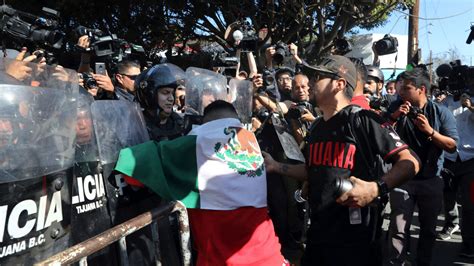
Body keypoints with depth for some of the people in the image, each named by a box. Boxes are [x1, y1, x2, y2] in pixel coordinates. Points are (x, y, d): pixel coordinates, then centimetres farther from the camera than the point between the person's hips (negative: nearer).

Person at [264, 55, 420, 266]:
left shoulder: (363, 120, -12)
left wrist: (376, 188, -29)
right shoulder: (316, 128, 11)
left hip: (353, 239, -7)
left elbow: (409, 162, -14)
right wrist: (276, 167, 16)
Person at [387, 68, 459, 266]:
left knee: (428, 228, 15)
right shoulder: (397, 109, -1)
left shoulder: (441, 112, -5)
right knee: (398, 228, -6)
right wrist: (394, 117, -21)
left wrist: (430, 131, -24)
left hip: (431, 180, 1)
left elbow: (452, 146, -10)